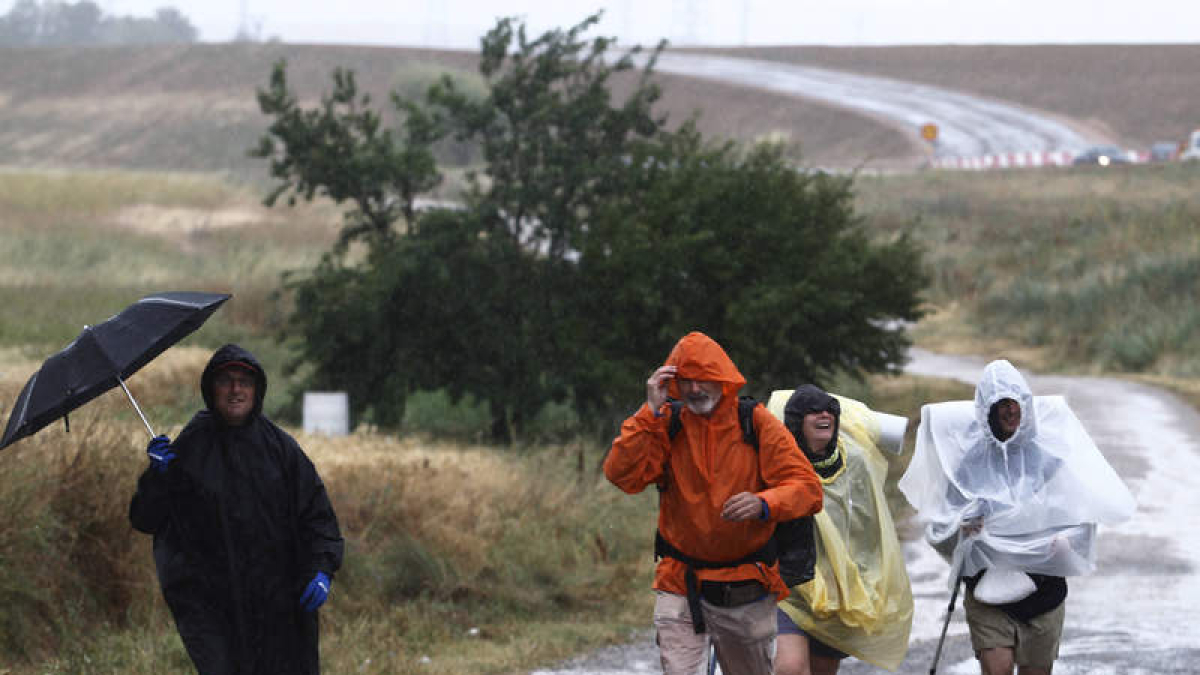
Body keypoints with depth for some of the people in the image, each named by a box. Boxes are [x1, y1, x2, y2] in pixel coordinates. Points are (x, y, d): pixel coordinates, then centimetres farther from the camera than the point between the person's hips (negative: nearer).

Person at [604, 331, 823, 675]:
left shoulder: (756, 424, -3)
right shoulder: (665, 425, 1)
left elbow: (807, 488, -8)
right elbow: (622, 475, -13)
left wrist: (764, 503, -28)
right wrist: (651, 412, -18)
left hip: (747, 593, 0)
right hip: (680, 586, 0)